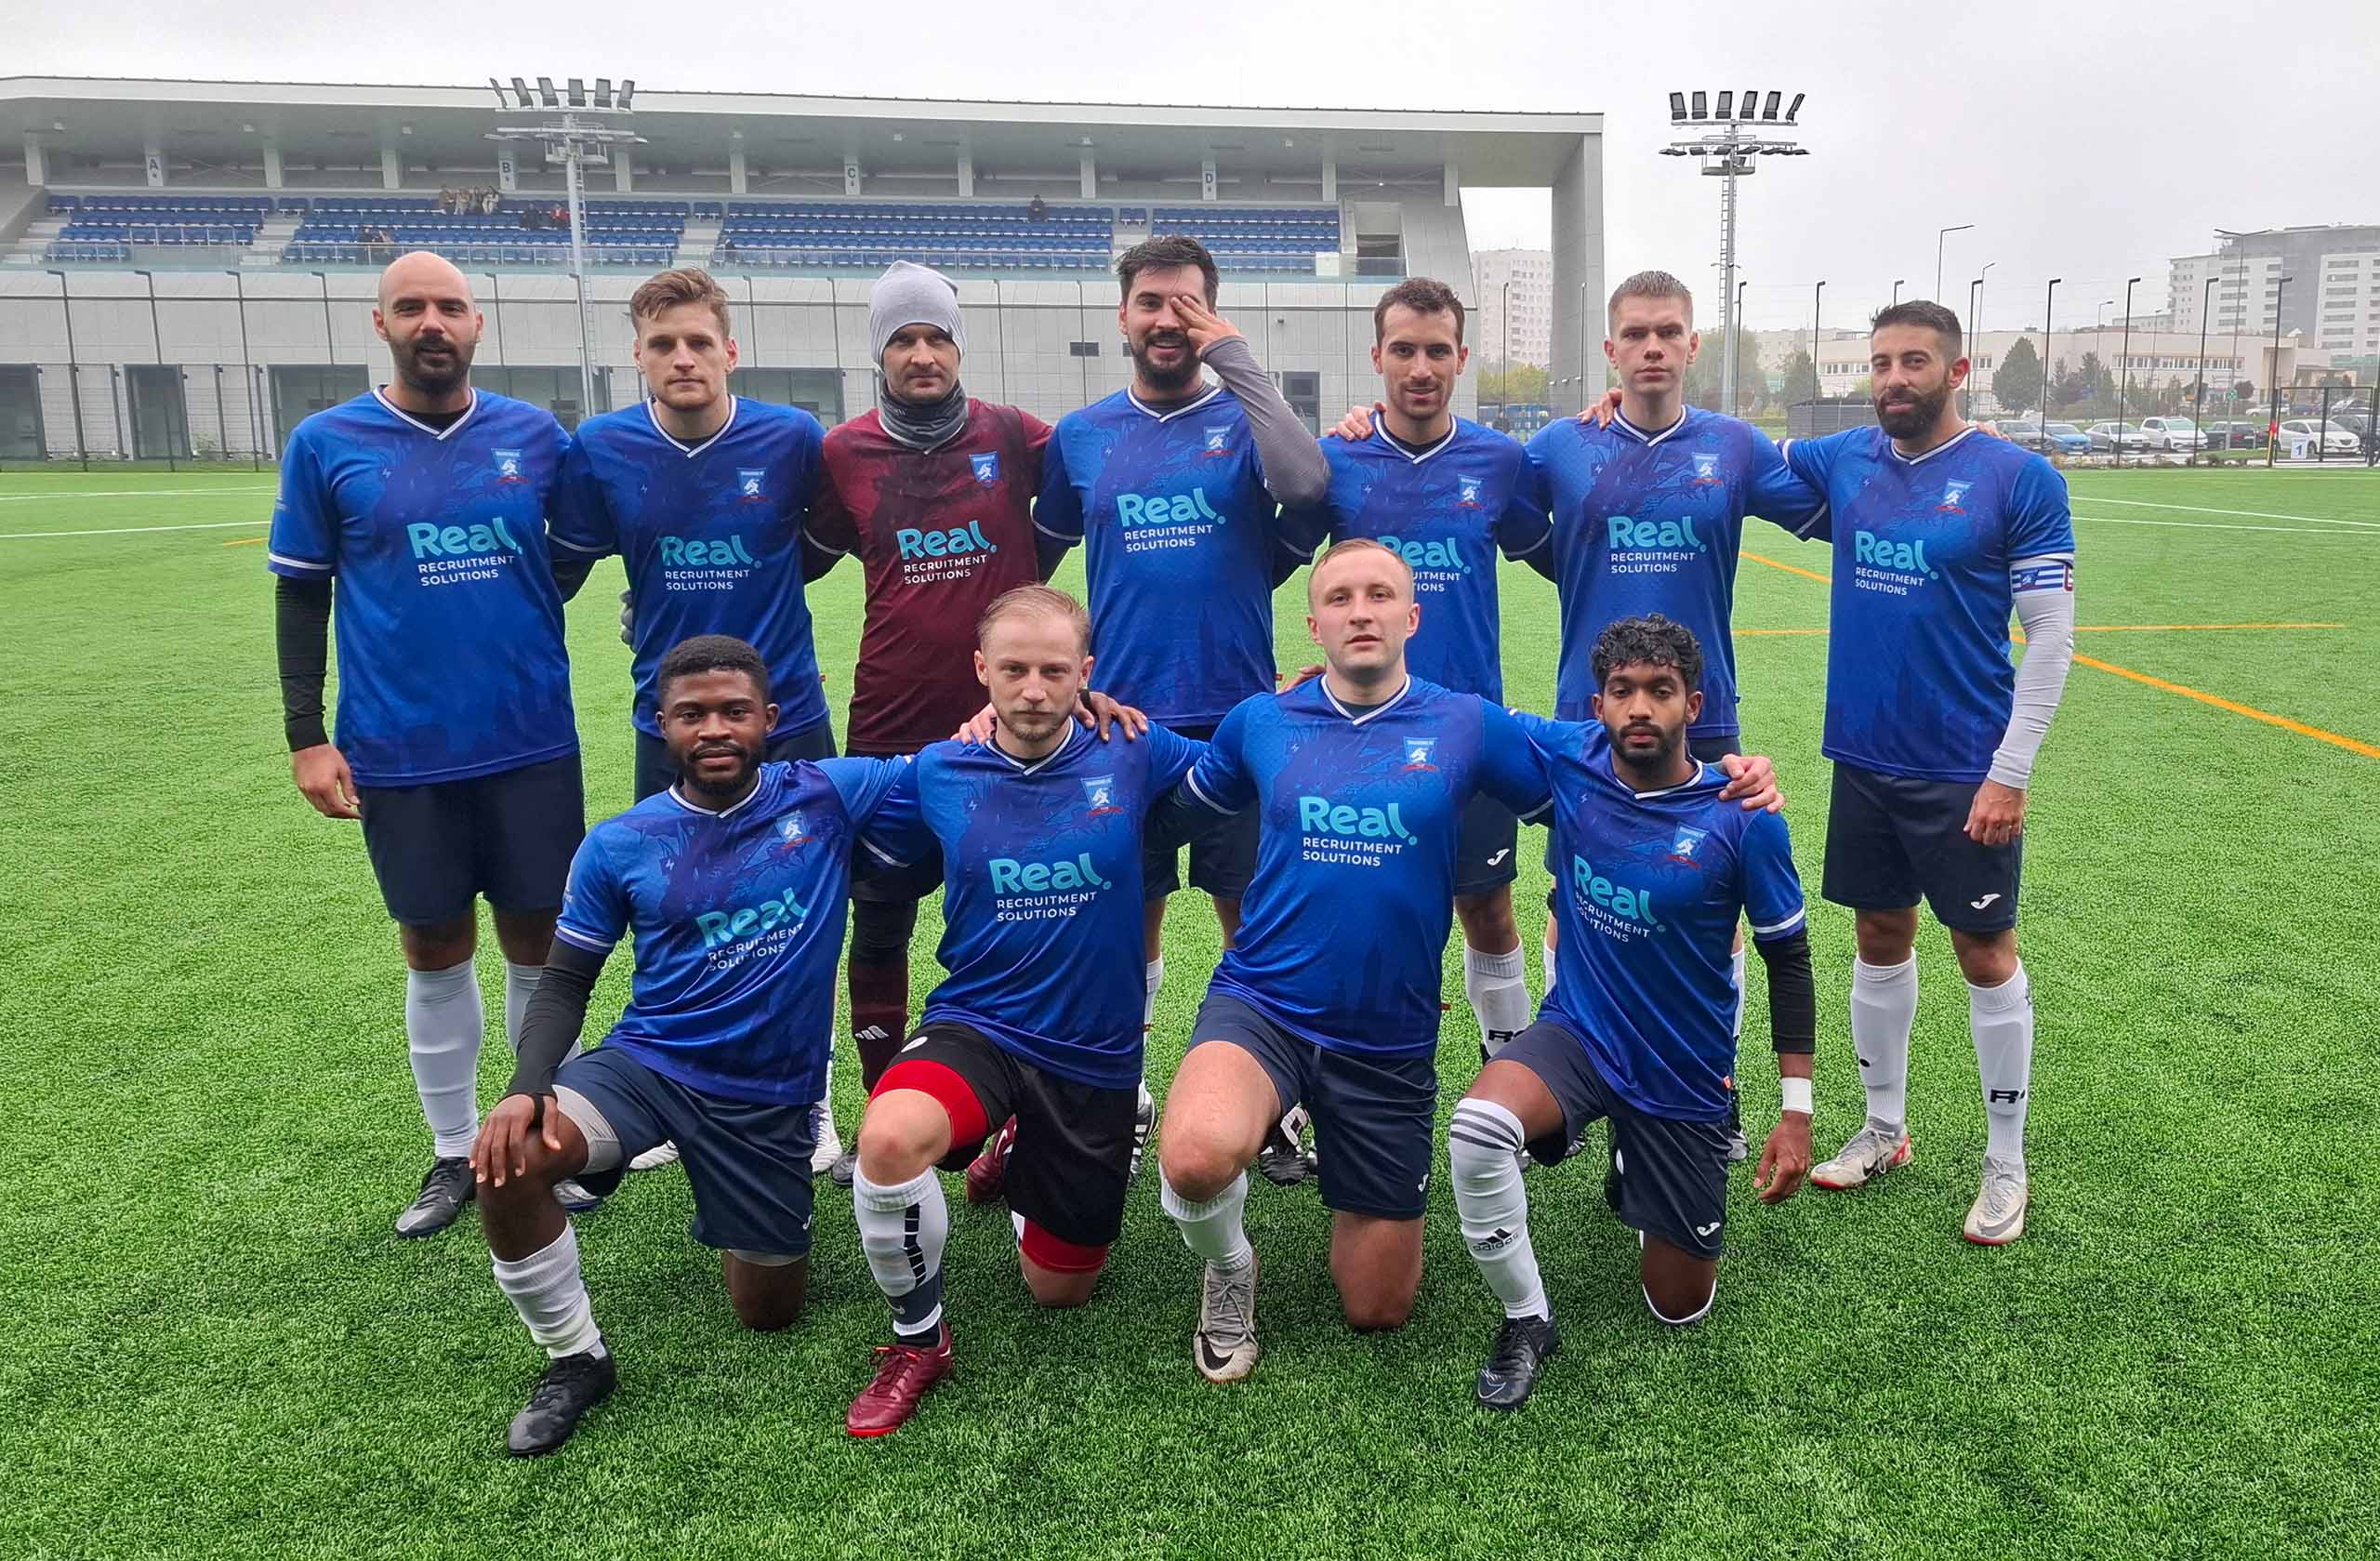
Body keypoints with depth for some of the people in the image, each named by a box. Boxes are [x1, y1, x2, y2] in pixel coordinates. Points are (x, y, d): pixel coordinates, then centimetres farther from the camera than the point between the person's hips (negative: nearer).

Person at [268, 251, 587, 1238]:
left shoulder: (535, 437, 2)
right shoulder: (325, 444, -1)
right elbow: (300, 595, 3)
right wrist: (305, 735, -1)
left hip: (532, 743, 1)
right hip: (401, 756, -1)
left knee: (539, 942, 8)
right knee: (435, 952, 10)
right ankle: (454, 1151, 26)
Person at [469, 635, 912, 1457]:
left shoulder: (828, 795, -8)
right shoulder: (619, 846, -5)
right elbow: (564, 984, 2)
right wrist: (528, 1087, -16)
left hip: (772, 1097, 0)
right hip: (646, 1065, 0)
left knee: (768, 1313, 9)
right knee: (507, 1162, -30)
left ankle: (752, 1222, 45)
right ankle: (575, 1359, -3)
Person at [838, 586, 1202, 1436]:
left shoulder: (1134, 756, -8)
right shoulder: (937, 774, -5)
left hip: (1095, 1055, 1)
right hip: (977, 1028, -1)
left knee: (1059, 1288, 14)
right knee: (890, 1137, -36)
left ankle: (1018, 1152, 47)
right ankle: (917, 1340, -7)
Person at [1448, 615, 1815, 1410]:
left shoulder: (1742, 816, -16)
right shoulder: (1568, 757, -11)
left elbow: (1788, 959, -6)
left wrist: (1796, 1113, -7)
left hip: (1686, 1078, 0)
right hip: (1577, 1036, 1)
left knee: (1680, 1307, 10)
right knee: (1477, 1125, -34)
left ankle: (1635, 1157, 41)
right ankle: (1526, 1320, -7)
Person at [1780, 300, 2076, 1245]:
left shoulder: (2019, 479, -9)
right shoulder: (1842, 460, 3)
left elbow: (2051, 636, -9)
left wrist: (2010, 773, -13)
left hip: (1965, 770, -4)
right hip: (1864, 758, 4)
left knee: (1985, 954, 5)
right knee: (1880, 937, 14)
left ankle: (2006, 1164, 21)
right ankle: (1884, 1130, 31)